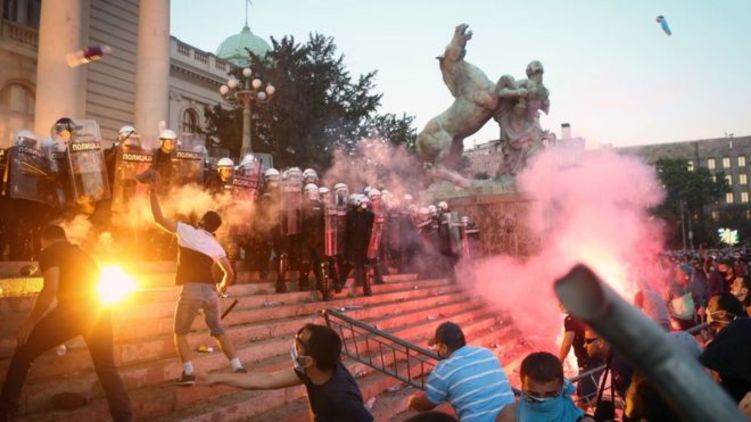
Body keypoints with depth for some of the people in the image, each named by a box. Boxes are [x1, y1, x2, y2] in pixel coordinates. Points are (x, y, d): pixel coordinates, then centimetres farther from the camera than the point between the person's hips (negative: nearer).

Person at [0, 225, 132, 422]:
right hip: (99, 310, 6)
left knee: (23, 353, 15)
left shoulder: (50, 252, 10)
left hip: (73, 309, -6)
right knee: (107, 368, 15)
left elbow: (51, 289, -6)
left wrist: (31, 322, 3)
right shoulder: (81, 254, 33)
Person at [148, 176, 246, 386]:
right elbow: (230, 273, 13)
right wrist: (223, 287, 33)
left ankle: (188, 372, -1)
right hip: (210, 290, 4)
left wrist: (154, 193, 10)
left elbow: (158, 218, 2)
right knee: (219, 332, 18)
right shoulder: (216, 246, 15)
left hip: (191, 290, -4)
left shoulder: (186, 231, 4)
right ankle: (237, 367, 13)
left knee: (180, 333, 12)